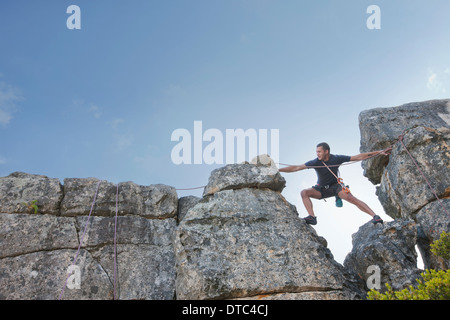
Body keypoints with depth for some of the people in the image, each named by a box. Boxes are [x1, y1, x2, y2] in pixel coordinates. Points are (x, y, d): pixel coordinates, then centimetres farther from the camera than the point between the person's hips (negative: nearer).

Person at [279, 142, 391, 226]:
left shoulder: (337, 159, -16)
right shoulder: (315, 162, -17)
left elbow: (358, 157, -10)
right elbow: (296, 168, -19)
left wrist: (379, 152, -11)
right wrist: (278, 170, -27)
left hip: (335, 186, -2)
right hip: (321, 189, 2)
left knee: (351, 198, -27)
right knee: (304, 193, -22)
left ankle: (375, 216, -26)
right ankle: (312, 217, -29)